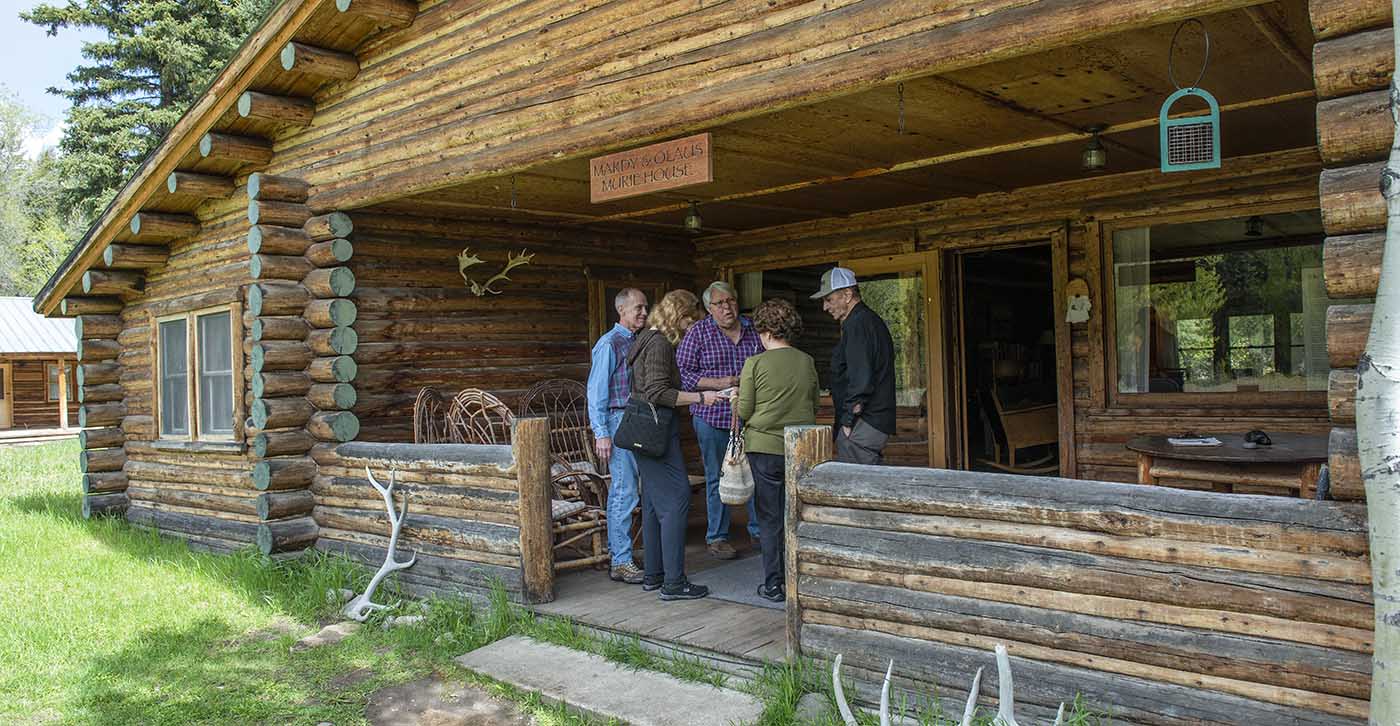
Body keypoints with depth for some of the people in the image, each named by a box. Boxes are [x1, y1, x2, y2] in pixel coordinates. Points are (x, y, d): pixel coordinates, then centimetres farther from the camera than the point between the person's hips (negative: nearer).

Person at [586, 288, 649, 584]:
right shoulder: (609, 344, -9)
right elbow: (596, 390, -11)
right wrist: (601, 433, -15)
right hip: (618, 421, -8)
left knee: (620, 492, 13)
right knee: (625, 492, -8)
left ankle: (616, 551, 22)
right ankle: (622, 562, -3)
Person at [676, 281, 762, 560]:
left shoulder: (754, 330, 8)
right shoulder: (698, 333, -2)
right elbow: (683, 374, -7)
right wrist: (718, 383, -17)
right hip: (713, 416, -3)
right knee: (717, 478, 5)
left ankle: (759, 529, 25)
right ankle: (717, 537, 17)